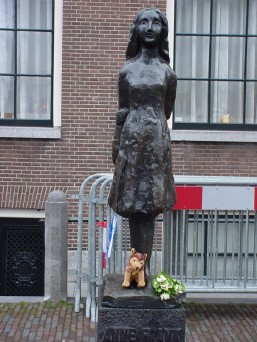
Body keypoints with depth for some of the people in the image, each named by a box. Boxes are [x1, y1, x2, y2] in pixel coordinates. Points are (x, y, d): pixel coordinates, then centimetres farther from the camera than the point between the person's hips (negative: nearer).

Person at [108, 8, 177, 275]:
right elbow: (122, 112, 8)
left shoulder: (167, 72, 5)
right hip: (131, 142, 1)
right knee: (133, 207, 3)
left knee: (149, 208, -1)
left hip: (157, 142, -1)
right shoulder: (127, 70, 6)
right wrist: (116, 145, 6)